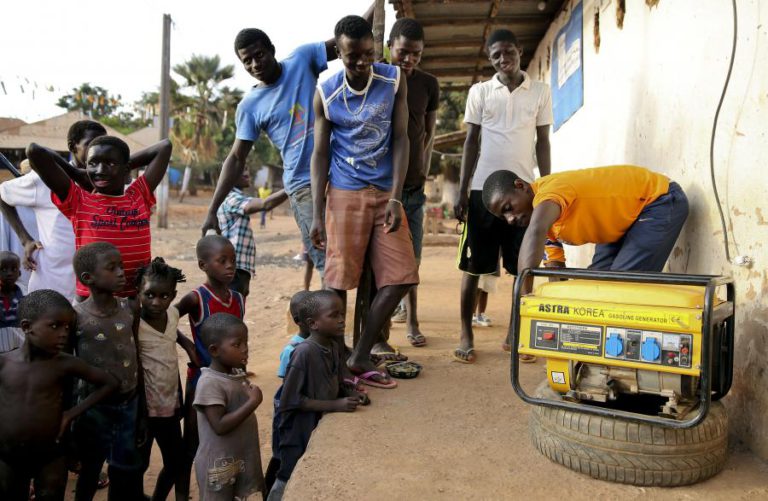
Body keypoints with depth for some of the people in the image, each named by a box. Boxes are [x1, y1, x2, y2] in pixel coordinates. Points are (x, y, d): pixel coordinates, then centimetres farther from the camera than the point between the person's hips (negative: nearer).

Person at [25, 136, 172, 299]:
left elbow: (165, 146, 8)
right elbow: (35, 151, -6)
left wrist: (129, 163, 11)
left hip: (137, 300, 2)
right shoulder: (78, 202, 0)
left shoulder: (140, 196, 6)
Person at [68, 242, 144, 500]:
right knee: (90, 471, 14)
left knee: (127, 471, 16)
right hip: (95, 407, -3)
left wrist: (142, 404, 8)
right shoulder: (77, 316, -16)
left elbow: (137, 356, 4)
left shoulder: (130, 309, -4)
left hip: (129, 403, 3)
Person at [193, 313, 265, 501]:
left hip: (242, 459, 7)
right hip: (218, 465, -7)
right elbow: (220, 426, -27)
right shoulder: (210, 383, -22)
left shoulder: (238, 374, 2)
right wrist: (253, 402, -28)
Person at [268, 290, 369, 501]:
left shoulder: (334, 347, -2)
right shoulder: (303, 353, -25)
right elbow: (291, 400, -24)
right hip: (300, 434, -7)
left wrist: (352, 394, -10)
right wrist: (335, 406, -26)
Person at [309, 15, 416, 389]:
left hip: (386, 192, 3)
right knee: (338, 280, -5)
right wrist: (316, 214, -7)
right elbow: (320, 153, -1)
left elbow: (400, 139, -1)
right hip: (345, 193, -2)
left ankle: (360, 357, 11)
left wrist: (395, 198, -10)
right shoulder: (326, 93, -2)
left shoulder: (394, 80, 0)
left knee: (401, 277, -2)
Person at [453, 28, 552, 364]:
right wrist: (461, 190, -1)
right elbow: (471, 142, 6)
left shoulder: (540, 92, 8)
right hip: (484, 188, 0)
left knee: (524, 265, 2)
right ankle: (466, 334, 10)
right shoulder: (479, 92, 6)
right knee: (473, 264, 1)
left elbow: (543, 143, 10)